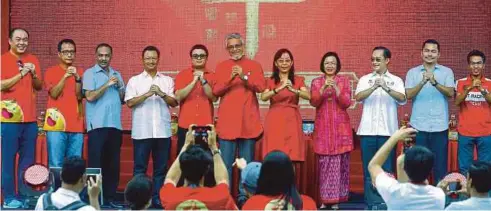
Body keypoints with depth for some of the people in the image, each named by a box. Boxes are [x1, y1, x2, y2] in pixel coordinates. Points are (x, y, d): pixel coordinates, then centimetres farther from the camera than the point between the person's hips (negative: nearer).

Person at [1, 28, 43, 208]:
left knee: (28, 159, 7)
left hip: (30, 118, 5)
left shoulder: (33, 60, 12)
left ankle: (24, 195, 14)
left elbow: (39, 87, 11)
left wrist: (33, 74, -8)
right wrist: (21, 74, -20)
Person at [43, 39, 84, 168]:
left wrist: (77, 78, -12)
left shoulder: (80, 72, 13)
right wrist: (65, 76, -16)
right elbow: (54, 94, -7)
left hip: (76, 125, 3)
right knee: (56, 165, -7)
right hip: (57, 125, -3)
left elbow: (79, 96, 3)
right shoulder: (51, 72, 5)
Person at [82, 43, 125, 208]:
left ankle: (110, 197, 13)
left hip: (115, 125, 5)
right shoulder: (89, 73, 0)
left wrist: (119, 86, -2)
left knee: (113, 164, 7)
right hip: (97, 125, -5)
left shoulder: (117, 74, 17)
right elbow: (90, 96, -12)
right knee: (96, 163, -4)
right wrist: (107, 85, -12)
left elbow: (123, 99, 15)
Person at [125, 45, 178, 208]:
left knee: (161, 167, 5)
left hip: (162, 131, 2)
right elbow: (130, 103, -4)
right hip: (142, 131, -2)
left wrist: (162, 94, -12)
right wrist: (147, 94, -15)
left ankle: (158, 198, 13)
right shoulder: (134, 80, 6)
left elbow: (175, 102, 5)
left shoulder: (167, 80, 12)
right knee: (139, 167, 1)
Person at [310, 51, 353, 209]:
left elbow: (346, 103, -4)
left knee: (340, 162, -2)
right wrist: (324, 88, -18)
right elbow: (314, 102, -4)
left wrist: (336, 88, -17)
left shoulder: (344, 81, 6)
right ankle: (325, 198, 3)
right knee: (325, 162, -2)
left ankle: (336, 198, 4)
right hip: (323, 126, 0)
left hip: (340, 126, 0)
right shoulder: (316, 82, 8)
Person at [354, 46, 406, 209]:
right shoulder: (365, 79, 9)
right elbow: (358, 97, -8)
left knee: (387, 168, 1)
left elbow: (402, 98, -11)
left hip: (388, 130, -1)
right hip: (368, 130, 1)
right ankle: (373, 202, 8)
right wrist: (374, 87, -25)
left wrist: (386, 88, -28)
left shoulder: (396, 80, 7)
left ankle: (386, 202, 7)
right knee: (369, 168, 2)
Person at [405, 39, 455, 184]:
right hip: (418, 126, 0)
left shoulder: (447, 72, 6)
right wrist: (423, 82, -21)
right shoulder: (412, 72, 7)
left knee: (440, 163, 4)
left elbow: (450, 93, -7)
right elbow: (409, 95, -5)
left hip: (440, 126, 0)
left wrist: (434, 82, -23)